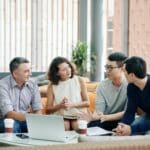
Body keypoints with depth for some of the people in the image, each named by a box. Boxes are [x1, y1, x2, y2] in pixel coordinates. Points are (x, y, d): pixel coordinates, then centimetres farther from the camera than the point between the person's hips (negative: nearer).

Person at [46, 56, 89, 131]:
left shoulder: (79, 80, 0)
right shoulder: (52, 85, -1)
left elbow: (87, 103, 1)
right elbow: (49, 110, 0)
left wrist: (72, 104, -14)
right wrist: (60, 105, -19)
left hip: (78, 116, 1)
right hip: (61, 116, -1)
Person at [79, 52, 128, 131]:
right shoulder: (102, 85, 0)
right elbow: (99, 110, -5)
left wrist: (106, 117, -29)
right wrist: (92, 117, -29)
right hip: (107, 122, 4)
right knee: (91, 125, -25)